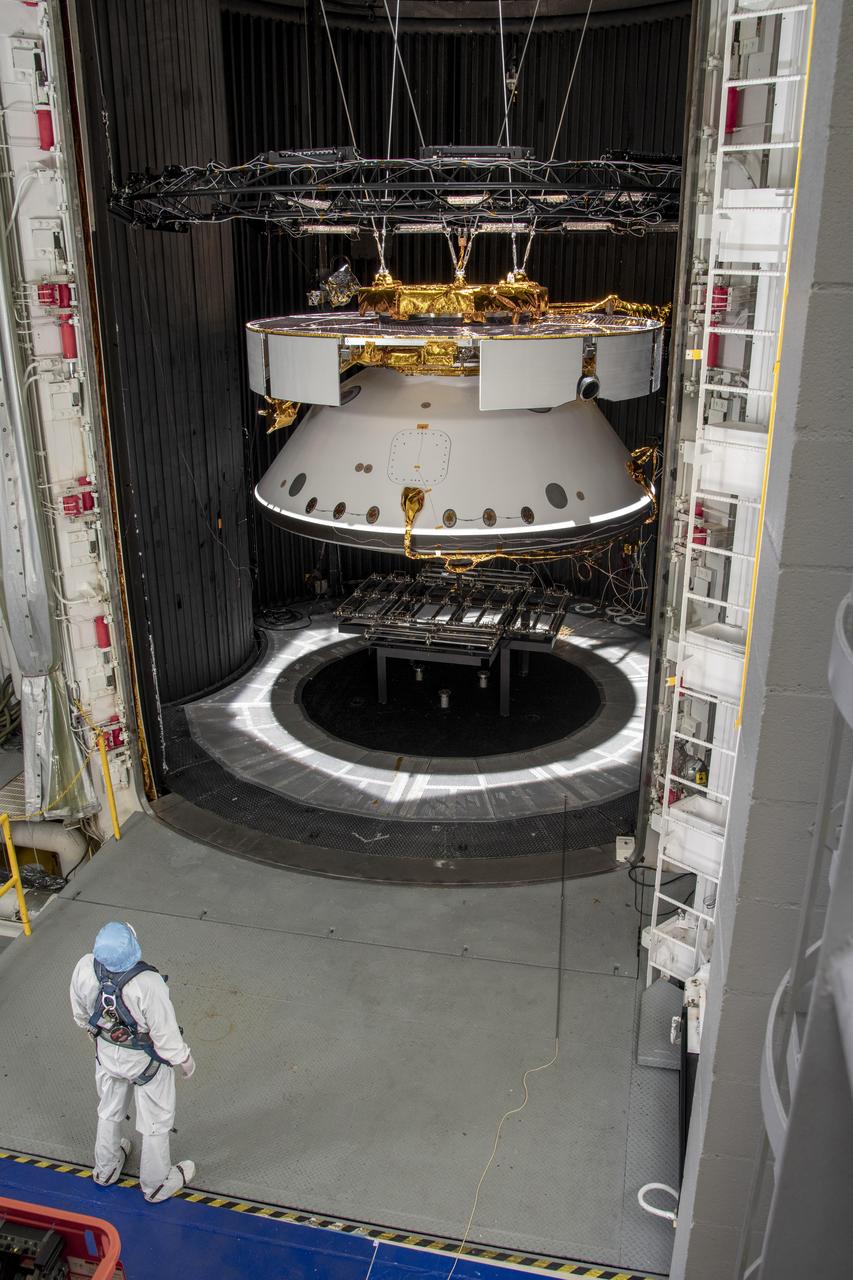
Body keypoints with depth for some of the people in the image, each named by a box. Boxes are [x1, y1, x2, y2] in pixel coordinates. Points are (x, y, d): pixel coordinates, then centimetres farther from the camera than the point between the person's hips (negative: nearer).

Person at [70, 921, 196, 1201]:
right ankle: (156, 1184, 43)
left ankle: (106, 1169, 56)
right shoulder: (148, 984, -41)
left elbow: (80, 1014, -5)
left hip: (106, 1052, 4)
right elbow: (166, 1033, -25)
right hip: (146, 1061, -4)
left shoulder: (85, 968, -27)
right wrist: (184, 1060, -5)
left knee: (108, 1111, 31)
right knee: (156, 1122, 22)